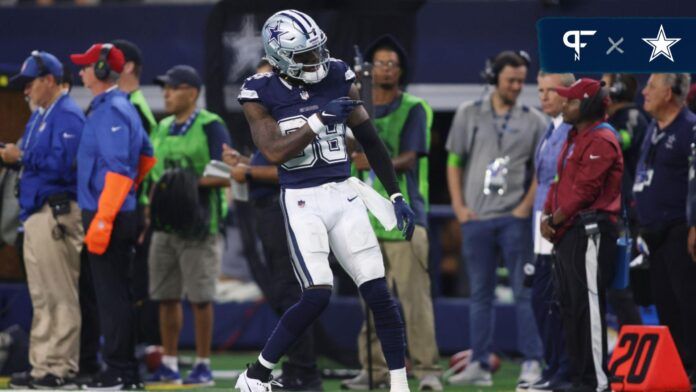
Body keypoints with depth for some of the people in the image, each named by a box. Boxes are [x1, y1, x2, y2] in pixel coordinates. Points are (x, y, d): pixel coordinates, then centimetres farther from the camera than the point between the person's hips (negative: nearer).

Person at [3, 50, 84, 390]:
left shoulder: (67, 116, -11)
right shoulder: (39, 117, 20)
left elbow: (63, 164, -21)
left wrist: (22, 157, -15)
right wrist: (13, 158, 5)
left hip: (57, 215, -10)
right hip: (35, 215, 10)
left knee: (60, 296, -8)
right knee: (41, 297, 12)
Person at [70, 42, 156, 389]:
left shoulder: (111, 111, -15)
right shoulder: (122, 107, 15)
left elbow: (119, 170, -22)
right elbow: (147, 155, 25)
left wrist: (102, 219, -25)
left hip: (108, 214, -10)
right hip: (120, 214, 10)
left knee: (111, 293, -7)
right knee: (115, 293, 13)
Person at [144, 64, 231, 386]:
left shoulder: (210, 127, -5)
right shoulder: (163, 128, 17)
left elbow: (226, 175, -13)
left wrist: (192, 184, -21)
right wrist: (149, 212, 13)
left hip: (198, 225, -7)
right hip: (165, 224, 7)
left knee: (200, 298, -4)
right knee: (165, 296, 7)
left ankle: (203, 365, 2)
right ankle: (169, 364, 13)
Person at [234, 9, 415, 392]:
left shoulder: (337, 78, 2)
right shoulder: (261, 93, -7)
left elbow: (370, 140, 8)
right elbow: (274, 152, -17)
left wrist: (396, 196, 9)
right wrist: (320, 120, -21)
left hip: (345, 195, 4)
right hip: (302, 201, -4)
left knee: (378, 292, -2)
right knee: (317, 295, -17)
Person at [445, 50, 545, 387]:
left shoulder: (533, 120, 5)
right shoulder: (468, 114, 9)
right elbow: (454, 162, 11)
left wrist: (526, 207, -6)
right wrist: (459, 206, 2)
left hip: (514, 218, -2)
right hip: (475, 219, 2)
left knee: (524, 292, -6)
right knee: (480, 293, 7)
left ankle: (532, 363, -7)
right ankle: (479, 365, 10)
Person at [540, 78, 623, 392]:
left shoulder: (601, 140, -12)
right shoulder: (574, 139, 21)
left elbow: (584, 190, -17)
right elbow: (560, 182, 21)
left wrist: (557, 219, -10)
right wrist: (547, 216, 6)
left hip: (589, 233, -11)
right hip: (565, 234, 11)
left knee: (588, 306, -12)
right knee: (569, 306, 13)